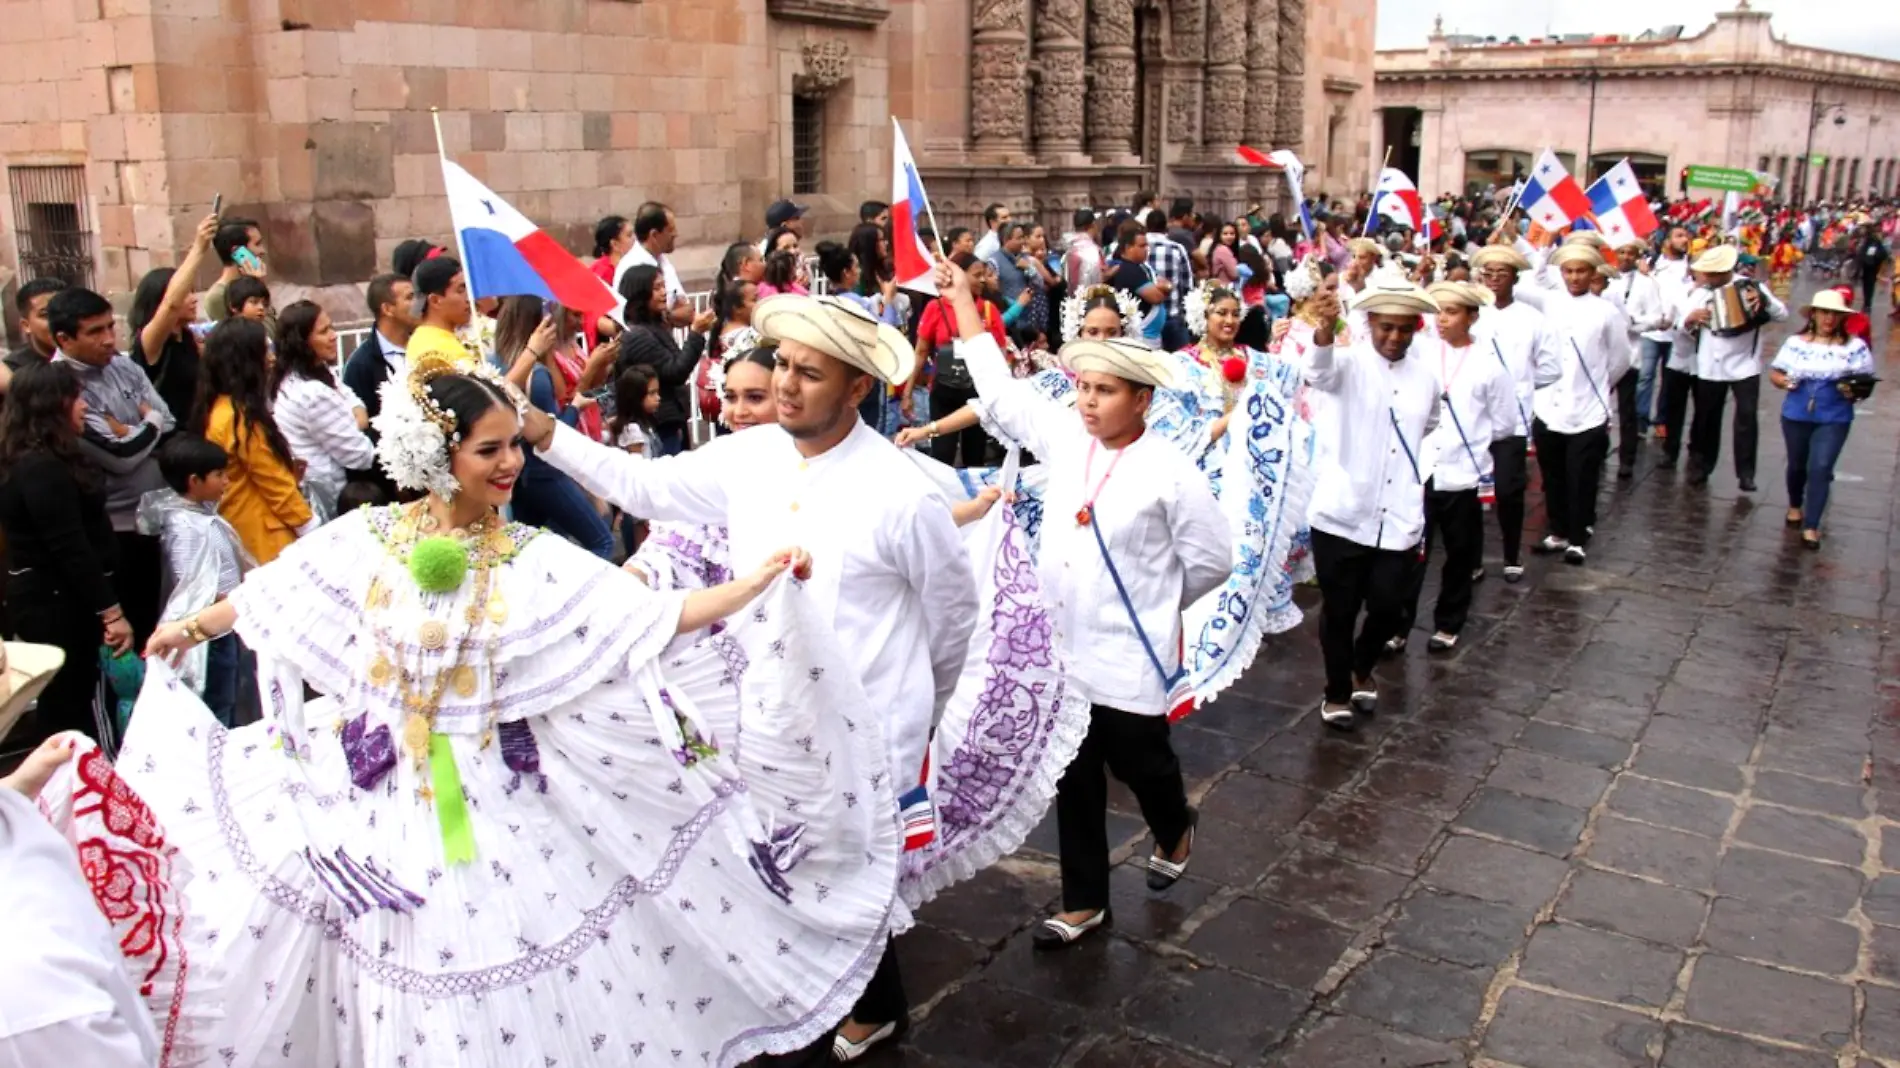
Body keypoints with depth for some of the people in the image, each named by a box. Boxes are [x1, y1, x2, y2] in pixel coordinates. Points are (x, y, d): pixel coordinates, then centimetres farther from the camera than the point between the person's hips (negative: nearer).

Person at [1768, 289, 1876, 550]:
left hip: (1834, 420, -2)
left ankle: (1811, 527, -3)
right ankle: (1795, 506, 46)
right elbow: (1774, 372, 4)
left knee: (1820, 469, -11)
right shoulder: (1796, 342, -1)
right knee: (1797, 466, 18)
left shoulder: (1855, 346, -5)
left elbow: (1866, 383, -1)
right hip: (1796, 416, 2)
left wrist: (1855, 392, -22)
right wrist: (1784, 381, -18)